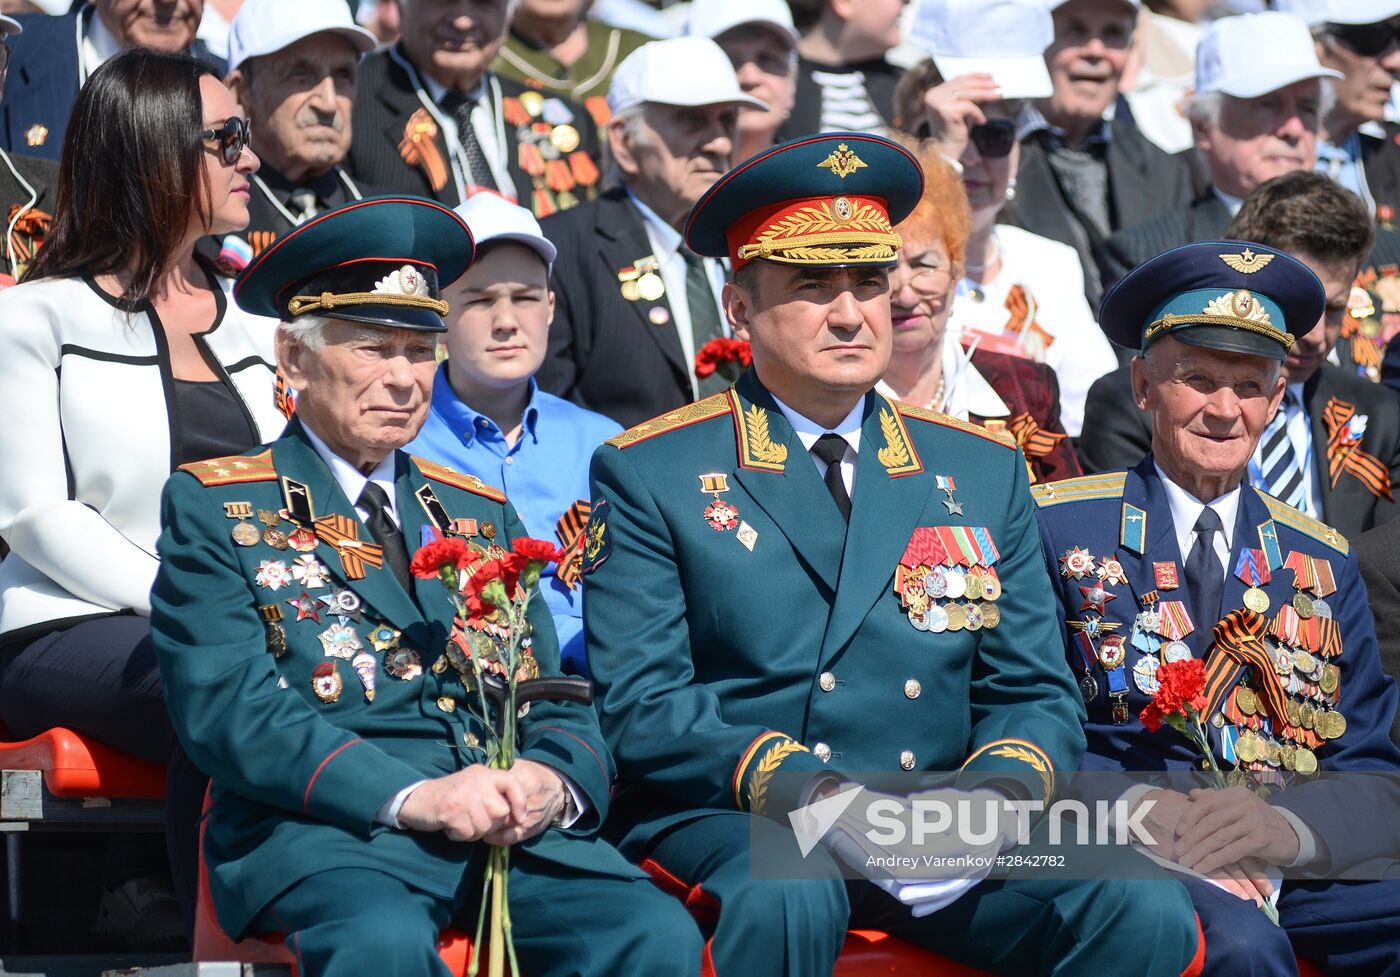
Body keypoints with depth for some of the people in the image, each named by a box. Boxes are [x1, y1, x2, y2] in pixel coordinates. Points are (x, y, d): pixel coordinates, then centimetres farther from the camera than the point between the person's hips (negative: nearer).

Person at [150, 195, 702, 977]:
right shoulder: (212, 506, 8)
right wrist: (411, 796, -17)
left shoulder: (482, 516, 24)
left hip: (515, 826, 4)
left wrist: (553, 781, -6)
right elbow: (230, 709, -5)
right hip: (326, 827, -4)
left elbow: (556, 702, 20)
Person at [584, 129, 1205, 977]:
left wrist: (1004, 783, -10)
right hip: (730, 824, -3)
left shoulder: (983, 471, 15)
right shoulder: (652, 476, 4)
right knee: (787, 897, -38)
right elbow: (641, 708, -5)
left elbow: (1035, 694, 13)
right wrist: (801, 789, -20)